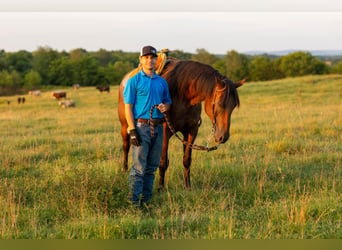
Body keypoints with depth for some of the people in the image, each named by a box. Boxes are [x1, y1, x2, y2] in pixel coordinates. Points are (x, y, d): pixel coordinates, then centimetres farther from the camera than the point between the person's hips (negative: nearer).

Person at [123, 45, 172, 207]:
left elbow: (168, 101, 21)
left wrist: (165, 106, -5)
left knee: (152, 166, 10)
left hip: (158, 127, 5)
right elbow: (128, 106, -7)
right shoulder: (134, 81, -3)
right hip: (141, 126, -5)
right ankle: (134, 202, -5)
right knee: (139, 167, -8)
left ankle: (146, 199, 18)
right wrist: (132, 130, -15)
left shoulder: (162, 82, 12)